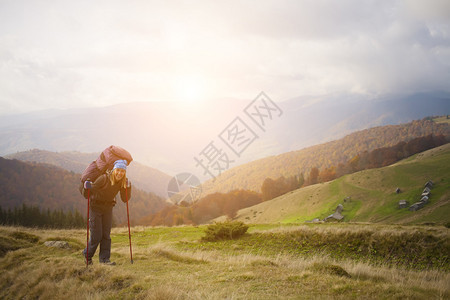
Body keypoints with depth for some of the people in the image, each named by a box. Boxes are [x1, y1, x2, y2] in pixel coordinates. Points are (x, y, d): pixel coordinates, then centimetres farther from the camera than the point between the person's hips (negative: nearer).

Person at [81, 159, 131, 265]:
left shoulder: (122, 182, -6)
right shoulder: (104, 178, -23)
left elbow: (125, 199, 0)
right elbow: (86, 194, -18)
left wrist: (128, 187, -14)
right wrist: (86, 188, -40)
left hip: (108, 208, 5)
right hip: (95, 207, -5)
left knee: (106, 235, 1)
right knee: (96, 235, -3)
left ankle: (104, 258, 8)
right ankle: (87, 254, 21)